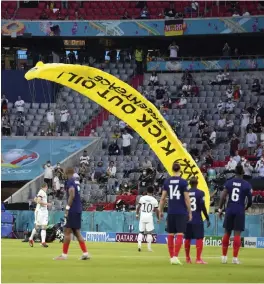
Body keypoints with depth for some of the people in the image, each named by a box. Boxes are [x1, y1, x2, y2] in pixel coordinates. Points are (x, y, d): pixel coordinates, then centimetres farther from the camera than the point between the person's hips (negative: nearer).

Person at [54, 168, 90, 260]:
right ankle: (85, 253, 7)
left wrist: (67, 208, -21)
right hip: (78, 210, 9)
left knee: (67, 231, -6)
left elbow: (72, 195, -21)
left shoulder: (70, 182, -11)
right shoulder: (76, 181, 15)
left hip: (72, 210, -9)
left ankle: (64, 255, -5)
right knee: (77, 232, 12)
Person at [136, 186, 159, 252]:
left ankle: (139, 244, -9)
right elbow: (156, 210, 0)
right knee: (149, 232, 5)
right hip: (149, 217, -1)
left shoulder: (142, 198, -1)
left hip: (142, 216, 1)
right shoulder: (154, 200, -3)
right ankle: (149, 247, 2)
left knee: (141, 231, 9)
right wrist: (158, 218, 12)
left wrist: (137, 214, 21)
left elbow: (138, 207, 6)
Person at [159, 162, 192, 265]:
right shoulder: (183, 182, -7)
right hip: (181, 212, -4)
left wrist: (160, 211, 13)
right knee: (180, 235, -4)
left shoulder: (167, 181, 4)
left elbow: (163, 198, 5)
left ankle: (172, 257, 14)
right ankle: (175, 256, -16)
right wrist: (190, 212, 1)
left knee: (170, 235, 10)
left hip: (171, 212, 4)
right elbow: (187, 199, -7)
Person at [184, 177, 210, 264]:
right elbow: (203, 207, -10)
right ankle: (198, 259, -9)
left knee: (187, 239, 12)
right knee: (199, 238, -2)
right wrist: (207, 219, -2)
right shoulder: (200, 193, -6)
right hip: (197, 219, -4)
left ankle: (187, 258, 18)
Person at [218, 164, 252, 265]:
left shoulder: (229, 182, 2)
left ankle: (224, 256, 14)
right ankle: (235, 257, -5)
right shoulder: (247, 185, -3)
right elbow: (250, 200, 0)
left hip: (229, 210, 2)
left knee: (227, 233, 11)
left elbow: (223, 197, -4)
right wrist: (246, 207, 21)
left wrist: (220, 209, 4)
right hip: (240, 211, -2)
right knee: (237, 234, -1)